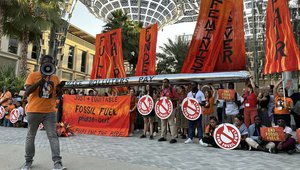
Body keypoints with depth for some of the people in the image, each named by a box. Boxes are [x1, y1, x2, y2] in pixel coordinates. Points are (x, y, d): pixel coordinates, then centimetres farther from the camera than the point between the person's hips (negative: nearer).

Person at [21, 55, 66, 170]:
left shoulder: (55, 78, 9)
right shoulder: (33, 75, -1)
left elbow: (58, 93, 15)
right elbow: (27, 92, -9)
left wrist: (61, 89, -8)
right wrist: (40, 81, -19)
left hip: (50, 112, 2)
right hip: (34, 111, -2)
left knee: (53, 136, -4)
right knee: (31, 136, 12)